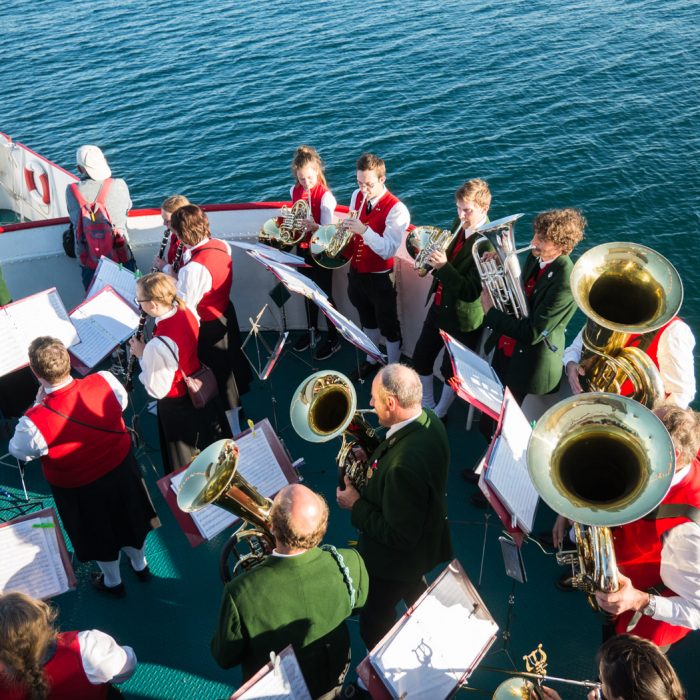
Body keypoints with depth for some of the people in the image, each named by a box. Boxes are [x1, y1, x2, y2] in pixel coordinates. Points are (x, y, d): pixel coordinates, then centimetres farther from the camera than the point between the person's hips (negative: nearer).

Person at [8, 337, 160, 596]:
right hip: (121, 468, 3)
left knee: (100, 536, 27)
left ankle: (112, 582, 55)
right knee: (128, 519, 31)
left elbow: (19, 452, -13)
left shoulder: (34, 422, -36)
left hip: (78, 489, -3)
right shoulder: (105, 381, -29)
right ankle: (140, 565, 59)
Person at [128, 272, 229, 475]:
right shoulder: (186, 312, -15)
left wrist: (142, 355, -16)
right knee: (211, 442, 33)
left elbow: (157, 390, -24)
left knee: (187, 464, 20)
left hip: (177, 407, -8)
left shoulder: (158, 346, -38)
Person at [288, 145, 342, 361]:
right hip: (303, 247, 6)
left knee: (324, 294, 4)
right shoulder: (295, 191, -1)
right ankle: (312, 331, 38)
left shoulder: (325, 196, -22)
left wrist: (314, 226, -41)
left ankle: (334, 339, 20)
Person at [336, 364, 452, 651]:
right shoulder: (427, 419, -15)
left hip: (397, 558, -9)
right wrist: (372, 457, -8)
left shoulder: (405, 465, -42)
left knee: (373, 626, 16)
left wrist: (356, 505, -22)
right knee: (414, 588, 37)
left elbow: (398, 535, -32)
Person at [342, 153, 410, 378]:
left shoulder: (396, 209, -23)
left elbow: (389, 250, -29)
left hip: (380, 278, -7)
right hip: (357, 272, 7)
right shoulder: (357, 196, -1)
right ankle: (371, 360, 46)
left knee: (389, 327, 10)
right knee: (367, 320, 25)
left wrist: (363, 230, -40)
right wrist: (346, 229, -10)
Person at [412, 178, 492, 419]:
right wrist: (434, 259, -9)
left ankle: (439, 414, 36)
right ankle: (426, 405, 41)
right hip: (440, 306, 8)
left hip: (462, 317, -8)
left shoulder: (489, 242, -25)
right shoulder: (459, 225, -2)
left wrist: (444, 266, -37)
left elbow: (471, 292, -28)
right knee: (420, 358, 19)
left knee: (450, 371, 12)